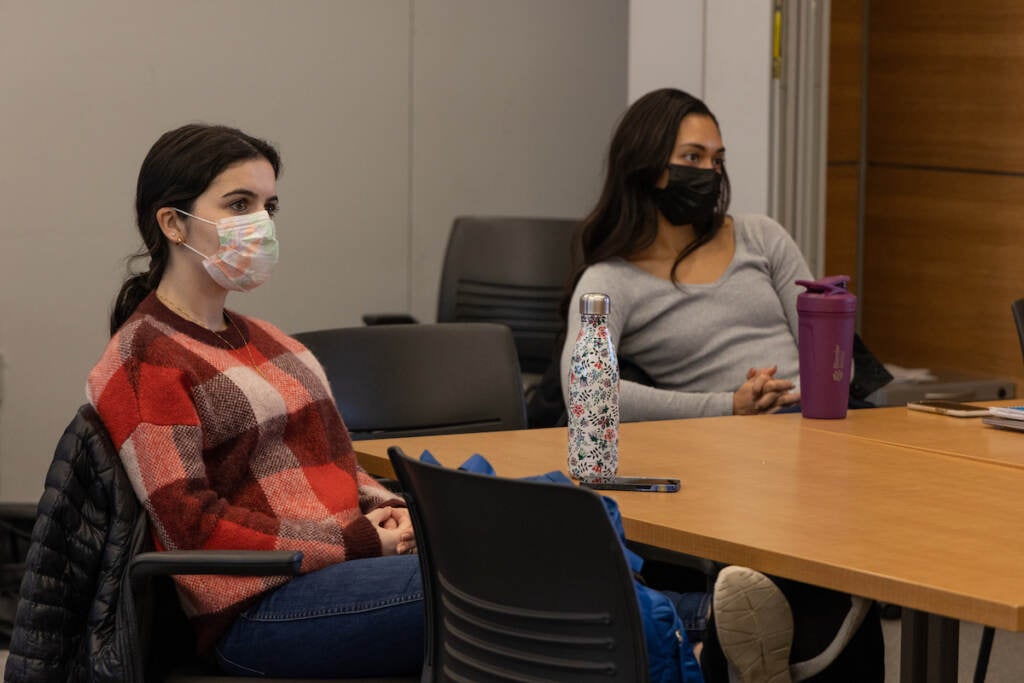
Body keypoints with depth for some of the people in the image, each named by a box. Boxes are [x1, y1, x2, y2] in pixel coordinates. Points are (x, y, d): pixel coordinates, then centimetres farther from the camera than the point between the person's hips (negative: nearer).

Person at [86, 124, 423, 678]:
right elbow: (192, 526, -13)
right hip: (259, 608, -8)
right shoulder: (142, 361, -5)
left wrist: (387, 509, 3)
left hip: (347, 562, 8)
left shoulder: (256, 338, 23)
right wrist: (356, 544, -13)